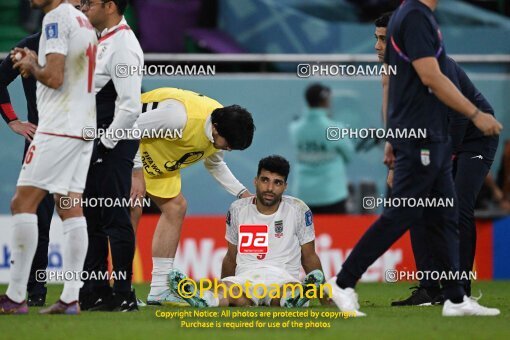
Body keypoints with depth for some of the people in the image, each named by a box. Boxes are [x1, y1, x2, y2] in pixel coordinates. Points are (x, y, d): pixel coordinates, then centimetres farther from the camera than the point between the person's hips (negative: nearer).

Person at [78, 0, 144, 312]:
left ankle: (124, 296, -3)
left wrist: (107, 142, -17)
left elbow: (130, 107, -22)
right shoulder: (102, 41, 15)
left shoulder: (123, 45, -16)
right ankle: (96, 293, 21)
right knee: (93, 219, 14)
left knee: (115, 220, -7)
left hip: (113, 145, -10)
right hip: (97, 144, 10)